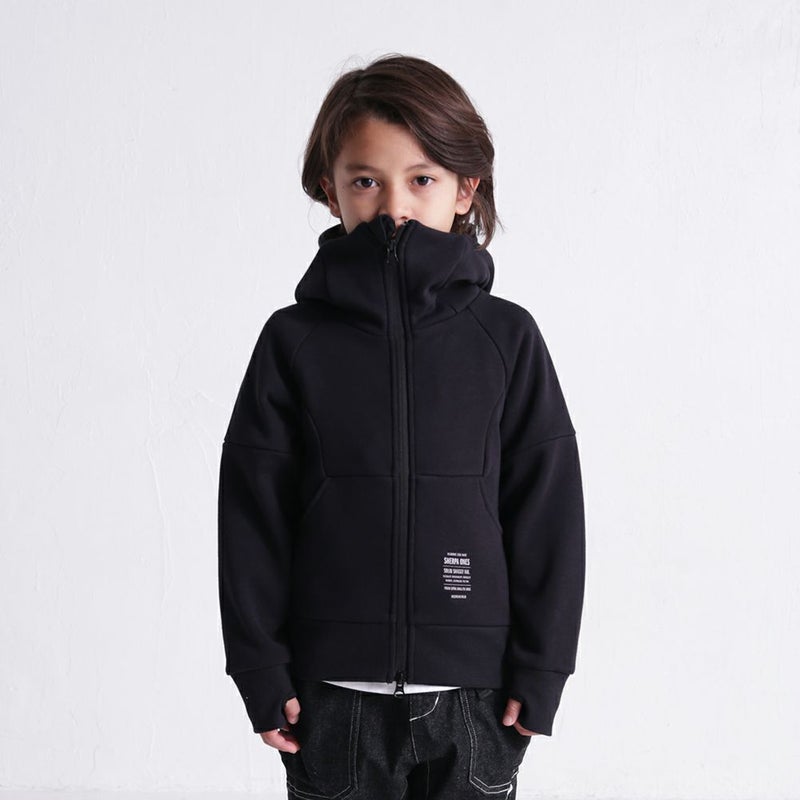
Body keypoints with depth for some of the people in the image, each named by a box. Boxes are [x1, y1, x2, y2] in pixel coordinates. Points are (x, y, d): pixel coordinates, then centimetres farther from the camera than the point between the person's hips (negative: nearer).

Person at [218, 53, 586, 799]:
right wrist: (259, 668, -1)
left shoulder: (506, 337, -1)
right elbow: (251, 514, 1)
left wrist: (539, 668, 0)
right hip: (331, 690, 0)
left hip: (472, 691, 0)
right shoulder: (294, 340, -1)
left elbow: (548, 506, 2)